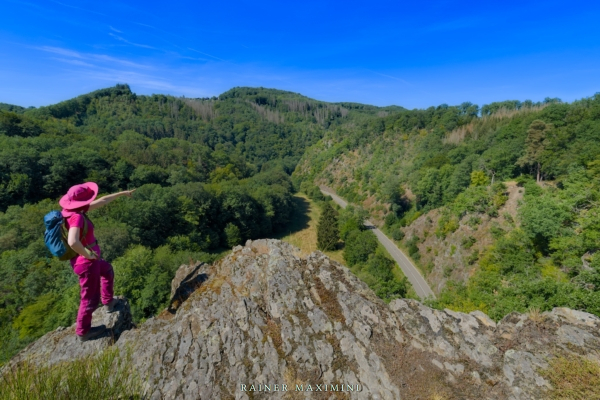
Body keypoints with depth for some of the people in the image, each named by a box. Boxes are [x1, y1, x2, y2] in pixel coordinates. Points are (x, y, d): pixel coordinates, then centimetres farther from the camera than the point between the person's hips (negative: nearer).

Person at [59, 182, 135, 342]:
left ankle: (108, 302, 52)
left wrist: (122, 193, 18)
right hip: (86, 262, -10)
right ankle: (83, 331, 30)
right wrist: (88, 254, -24)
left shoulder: (77, 210, -3)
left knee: (107, 271, 35)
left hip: (91, 259, 10)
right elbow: (73, 242, -42)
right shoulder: (76, 217, -29)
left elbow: (102, 201, 9)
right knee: (90, 298, 9)